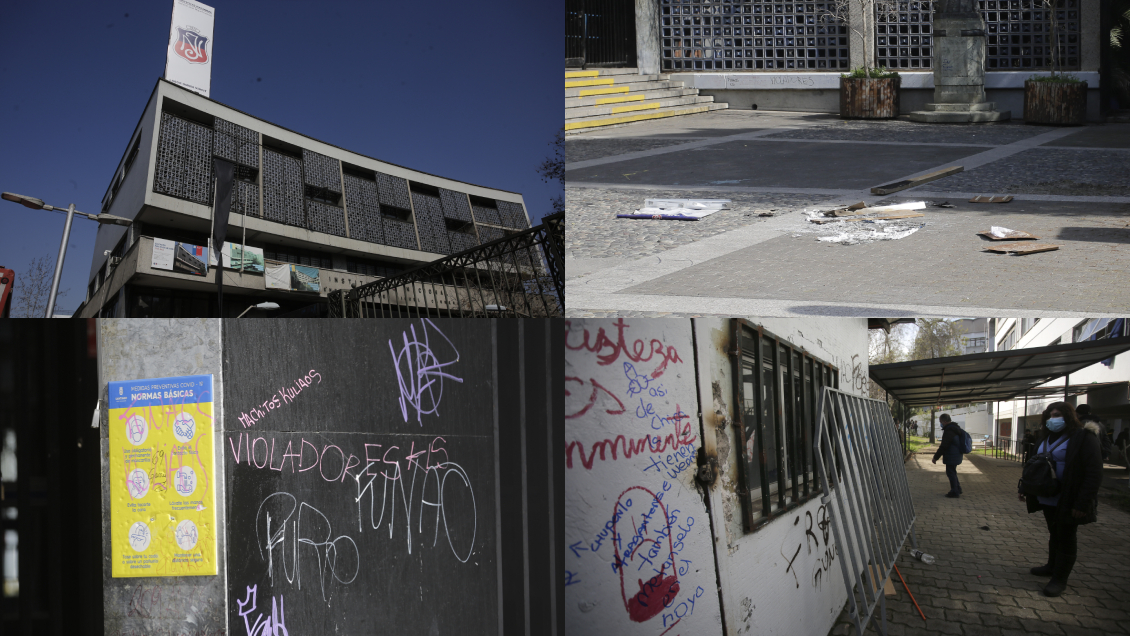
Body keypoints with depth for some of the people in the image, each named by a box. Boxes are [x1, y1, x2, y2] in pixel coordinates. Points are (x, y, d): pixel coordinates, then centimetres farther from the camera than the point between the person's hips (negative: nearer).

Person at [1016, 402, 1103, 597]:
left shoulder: (1083, 437, -14)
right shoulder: (1047, 438, 12)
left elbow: (1094, 473, -19)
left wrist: (1082, 502, -23)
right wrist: (1025, 489, 15)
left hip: (1068, 501, -7)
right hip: (1048, 500, 7)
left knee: (1066, 537, 1)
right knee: (1054, 533, 18)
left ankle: (1060, 579, 7)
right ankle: (1052, 566, 33)